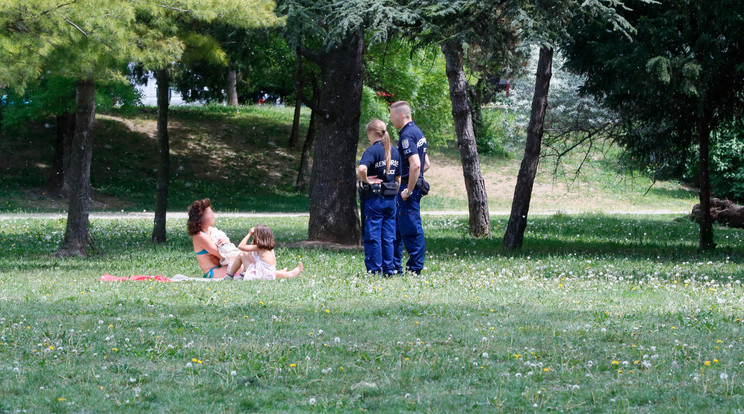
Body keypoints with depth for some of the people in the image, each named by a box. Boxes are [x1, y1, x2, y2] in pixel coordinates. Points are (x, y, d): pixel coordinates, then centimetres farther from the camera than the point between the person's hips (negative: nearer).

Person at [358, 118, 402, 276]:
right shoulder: (395, 151, 8)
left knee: (373, 235, 0)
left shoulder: (372, 150, -12)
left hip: (374, 198, -6)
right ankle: (389, 268, 12)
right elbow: (398, 178, 12)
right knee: (388, 236, 11)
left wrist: (366, 180, -15)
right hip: (390, 199, 6)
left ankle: (374, 270, 1)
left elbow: (362, 168, -31)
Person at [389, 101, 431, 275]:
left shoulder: (407, 135, -16)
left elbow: (415, 164, -27)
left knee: (411, 230, -5)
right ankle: (395, 267, 22)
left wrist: (409, 190, -21)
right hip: (416, 185, 11)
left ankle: (415, 269, -1)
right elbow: (426, 164, 22)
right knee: (396, 228, 16)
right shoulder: (417, 132, 15)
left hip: (408, 187, -11)